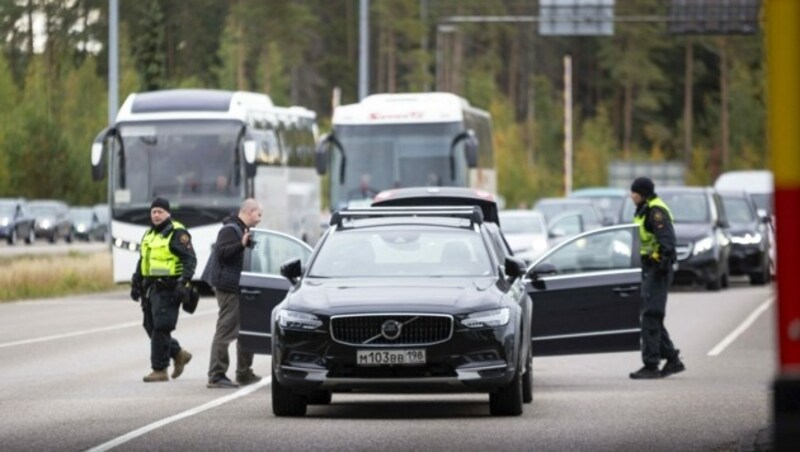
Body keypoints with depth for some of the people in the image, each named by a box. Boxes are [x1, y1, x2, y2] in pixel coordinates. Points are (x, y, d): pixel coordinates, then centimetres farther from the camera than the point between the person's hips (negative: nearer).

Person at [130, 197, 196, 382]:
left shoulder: (177, 234, -8)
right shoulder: (149, 234, 18)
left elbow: (190, 259, -14)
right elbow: (142, 261, 26)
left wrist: (183, 282, -23)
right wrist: (136, 283, 21)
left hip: (167, 289, -9)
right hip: (151, 288, 9)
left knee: (160, 328, -9)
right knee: (151, 327, 10)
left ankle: (159, 370, -4)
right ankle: (178, 354, 27)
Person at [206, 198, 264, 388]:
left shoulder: (241, 230, 20)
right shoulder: (230, 230, -13)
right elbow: (221, 252, -25)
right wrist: (242, 244, -33)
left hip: (237, 287, 11)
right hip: (228, 288, -11)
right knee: (225, 332, -9)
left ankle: (244, 374, 23)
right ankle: (216, 376, -7)